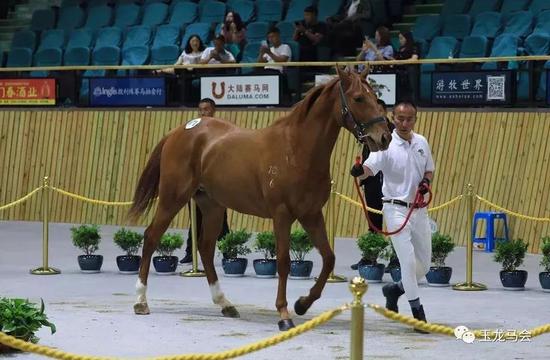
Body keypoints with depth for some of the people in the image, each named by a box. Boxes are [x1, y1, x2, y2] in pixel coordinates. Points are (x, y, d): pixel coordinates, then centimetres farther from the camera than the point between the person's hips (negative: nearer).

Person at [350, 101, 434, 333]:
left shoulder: (421, 143, 5)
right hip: (397, 209, -6)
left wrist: (426, 181, -5)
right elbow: (370, 167, -24)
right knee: (408, 260, -12)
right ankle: (417, 311, -5)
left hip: (419, 209, 6)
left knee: (424, 263, 11)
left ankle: (394, 290, 34)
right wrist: (359, 171, -47)